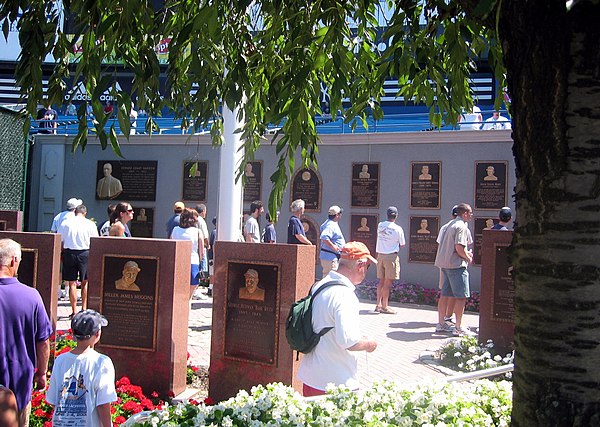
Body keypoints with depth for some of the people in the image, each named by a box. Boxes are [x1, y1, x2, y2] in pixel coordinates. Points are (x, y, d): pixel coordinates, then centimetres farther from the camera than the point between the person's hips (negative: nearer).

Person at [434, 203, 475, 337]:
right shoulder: (462, 226, -13)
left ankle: (441, 324, 18)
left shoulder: (450, 224, 16)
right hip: (457, 265, -9)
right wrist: (468, 258, -5)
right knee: (461, 296, -3)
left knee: (445, 294, 12)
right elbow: (459, 247, -22)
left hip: (445, 264, 9)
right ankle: (458, 328, -1)